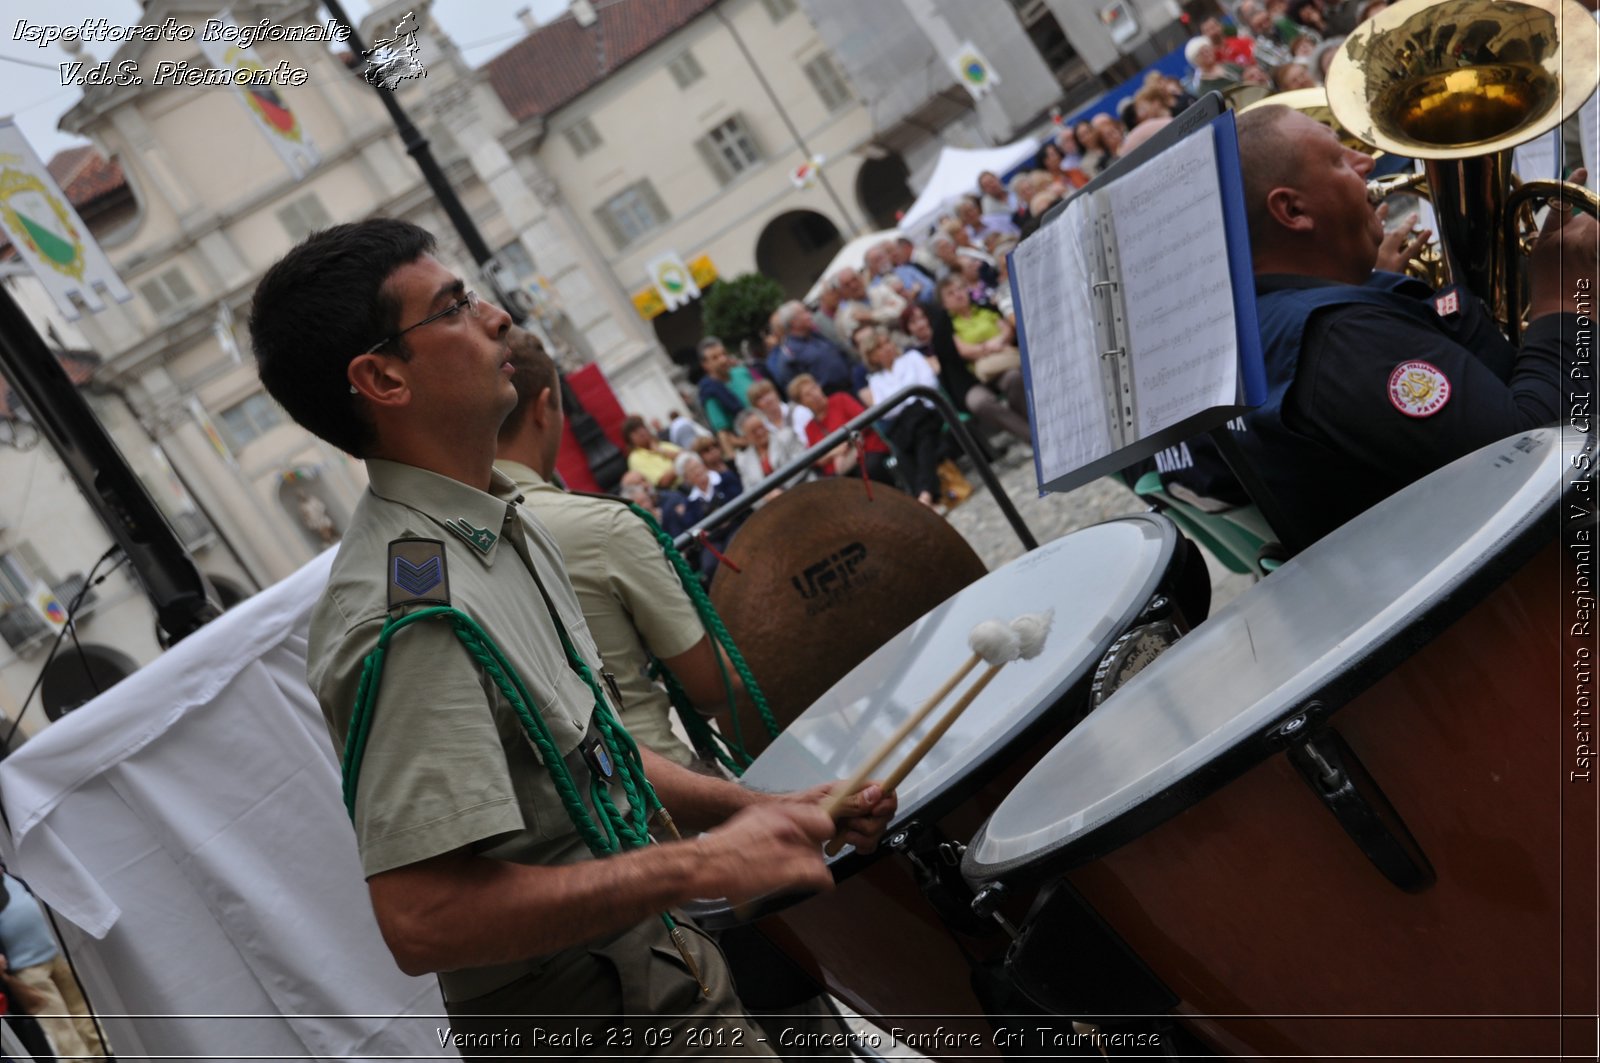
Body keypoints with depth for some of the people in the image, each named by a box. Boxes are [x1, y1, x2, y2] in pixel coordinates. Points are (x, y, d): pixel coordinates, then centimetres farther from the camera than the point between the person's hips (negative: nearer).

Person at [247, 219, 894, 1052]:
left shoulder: (505, 528, 5)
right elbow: (420, 920, -33)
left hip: (654, 959, 9)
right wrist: (700, 865, -29)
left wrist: (759, 809, 5)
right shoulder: (413, 614, -27)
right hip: (584, 1020, -9)